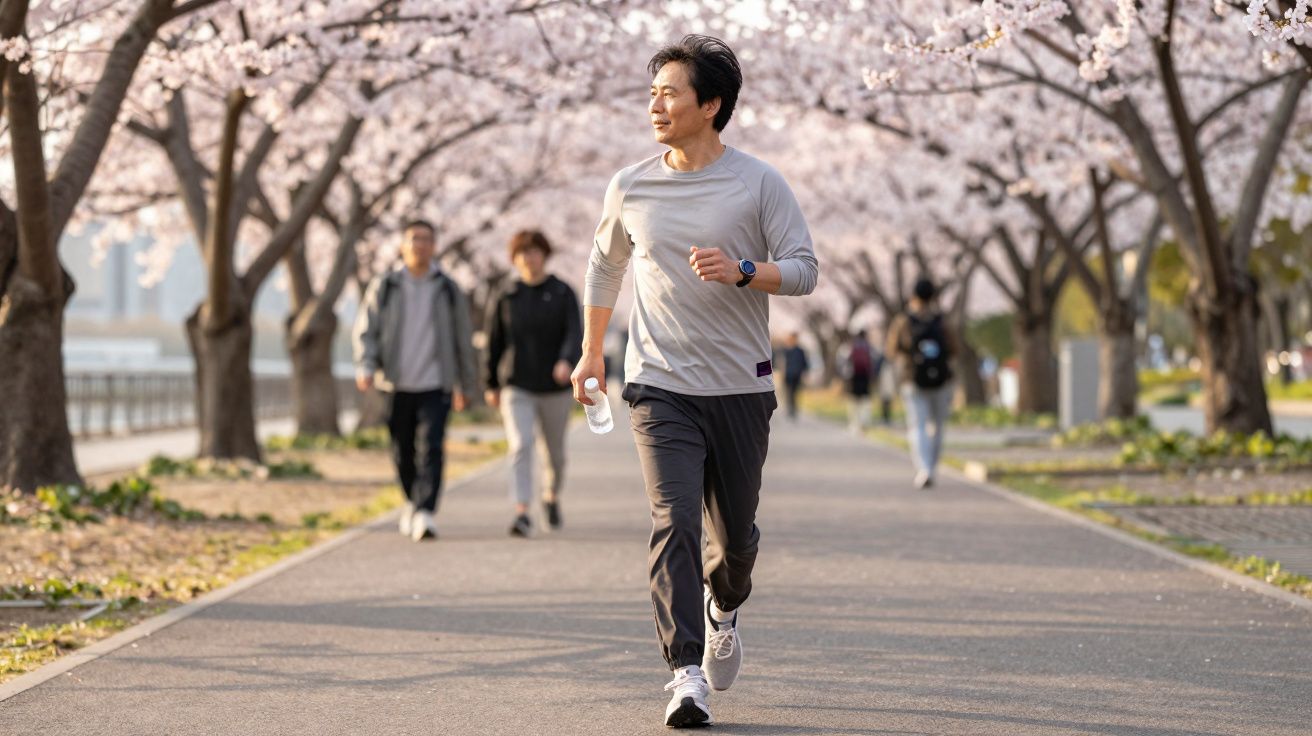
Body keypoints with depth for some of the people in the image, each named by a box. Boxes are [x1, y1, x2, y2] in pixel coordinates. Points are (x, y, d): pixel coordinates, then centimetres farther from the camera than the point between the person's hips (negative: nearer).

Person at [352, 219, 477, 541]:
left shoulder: (448, 290, 6)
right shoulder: (384, 287, 4)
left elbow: (462, 339, 14)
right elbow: (365, 331, 2)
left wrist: (465, 383, 17)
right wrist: (365, 367, -15)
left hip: (435, 385, -1)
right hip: (397, 385, 1)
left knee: (430, 449, -15)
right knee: (403, 452, 9)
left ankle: (424, 514, -21)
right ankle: (413, 502, 34)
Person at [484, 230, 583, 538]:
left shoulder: (563, 294, -1)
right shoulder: (504, 298, 3)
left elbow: (575, 334, -12)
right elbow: (494, 342, 10)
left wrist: (566, 362, -32)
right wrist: (492, 385, 13)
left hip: (555, 388, 1)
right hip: (517, 388, -1)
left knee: (555, 451, 13)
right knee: (520, 445, -18)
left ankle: (551, 495, 42)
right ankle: (522, 513, -24)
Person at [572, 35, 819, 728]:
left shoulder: (759, 183, -3)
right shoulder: (629, 189, 3)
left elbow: (804, 269, -4)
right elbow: (604, 266, 20)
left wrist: (742, 270, -23)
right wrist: (590, 354, 23)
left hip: (741, 388, 0)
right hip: (659, 386, 0)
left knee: (735, 531, 10)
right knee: (673, 521, -16)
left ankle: (724, 607, 44)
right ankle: (687, 675, -17)